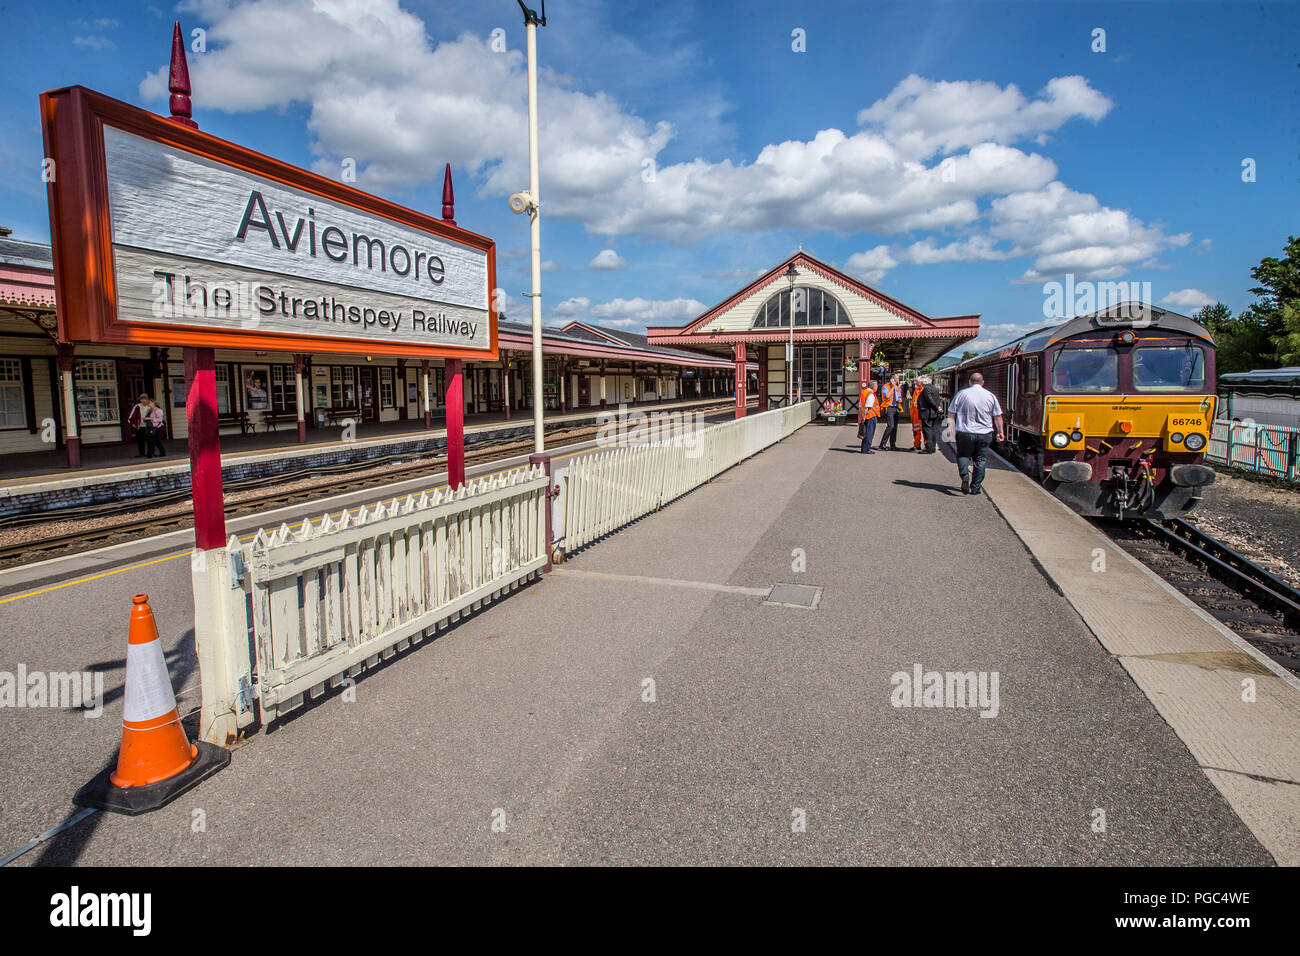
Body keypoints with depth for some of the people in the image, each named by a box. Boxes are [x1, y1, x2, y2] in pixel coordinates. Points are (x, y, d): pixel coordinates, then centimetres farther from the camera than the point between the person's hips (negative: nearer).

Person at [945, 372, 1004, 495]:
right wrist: (1000, 432, 13)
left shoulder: (961, 394, 0)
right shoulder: (990, 396, 4)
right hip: (985, 434, 1)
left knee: (963, 455, 13)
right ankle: (975, 488, 10)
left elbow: (951, 413, 0)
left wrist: (950, 427, 6)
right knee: (980, 460, 10)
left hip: (965, 433, -1)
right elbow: (998, 417, 6)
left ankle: (964, 474, -16)